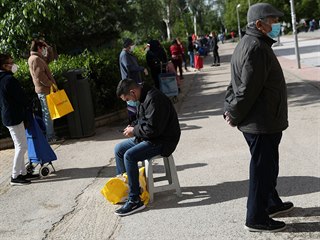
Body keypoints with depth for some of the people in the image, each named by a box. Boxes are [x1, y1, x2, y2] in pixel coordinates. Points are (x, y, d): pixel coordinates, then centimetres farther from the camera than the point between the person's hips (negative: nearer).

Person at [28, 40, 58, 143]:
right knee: (47, 113, -5)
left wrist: (47, 46, 13)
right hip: (44, 90, -10)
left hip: (44, 89, 10)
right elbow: (40, 76, -23)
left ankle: (51, 135, 21)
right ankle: (50, 137, 0)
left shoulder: (38, 58, 15)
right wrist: (51, 84, -16)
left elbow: (50, 57, 26)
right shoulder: (36, 59, -16)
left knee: (47, 113, 14)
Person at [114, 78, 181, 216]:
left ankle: (135, 201, -19)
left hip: (162, 141, -11)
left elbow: (153, 129, -28)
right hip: (149, 137, 11)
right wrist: (134, 127, 3)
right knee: (119, 149, 10)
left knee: (129, 155, -25)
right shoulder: (144, 97, 7)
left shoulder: (154, 99, -25)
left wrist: (134, 131, -13)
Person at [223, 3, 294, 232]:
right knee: (262, 169, 1)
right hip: (261, 123, -11)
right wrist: (235, 116, -13)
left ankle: (272, 203, 40)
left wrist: (230, 109, 9)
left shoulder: (249, 44, 14)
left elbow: (237, 83, 15)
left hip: (263, 121, 11)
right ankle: (257, 218, 13)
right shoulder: (256, 47, -22)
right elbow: (248, 89, -24)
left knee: (268, 165, 23)